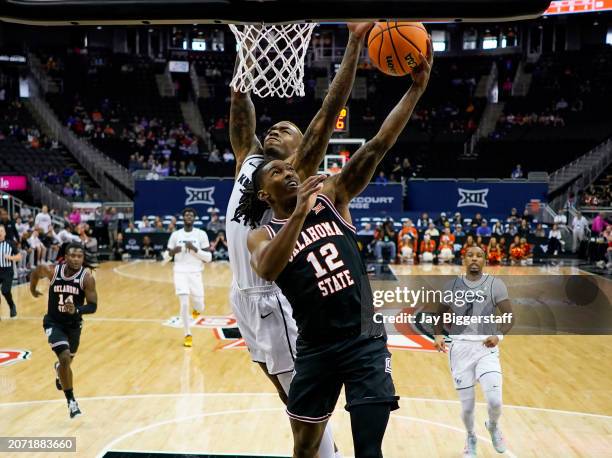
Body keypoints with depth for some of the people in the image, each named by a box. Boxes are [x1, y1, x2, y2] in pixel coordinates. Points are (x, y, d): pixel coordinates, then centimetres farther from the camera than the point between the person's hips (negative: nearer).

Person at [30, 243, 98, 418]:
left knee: (67, 361, 23)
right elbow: (36, 271, 6)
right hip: (53, 322, -2)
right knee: (65, 358, -22)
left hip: (74, 324, 2)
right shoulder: (52, 271, -17)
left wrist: (76, 310, -37)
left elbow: (92, 306, -18)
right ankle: (71, 401, -9)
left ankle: (59, 369, 62)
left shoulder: (87, 277, -20)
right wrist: (33, 290, 21)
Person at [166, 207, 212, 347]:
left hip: (195, 273, 0)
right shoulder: (175, 234, 2)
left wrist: (195, 249, -19)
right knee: (184, 304, -13)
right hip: (180, 272, 0)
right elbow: (168, 254, 12)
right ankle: (188, 335, 5)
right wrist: (173, 252, -11)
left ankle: (197, 308, 45)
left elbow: (209, 258, -6)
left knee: (199, 307, 4)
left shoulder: (201, 234, -3)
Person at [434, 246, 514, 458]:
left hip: (486, 347, -1)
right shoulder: (453, 285, 6)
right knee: (467, 405, 4)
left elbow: (509, 316, -6)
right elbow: (440, 315, 14)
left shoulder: (494, 284, -1)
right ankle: (470, 437, 36)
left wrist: (498, 335, -25)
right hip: (460, 347, 2)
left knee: (495, 401, -16)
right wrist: (438, 335, -6)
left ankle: (493, 426, 21)